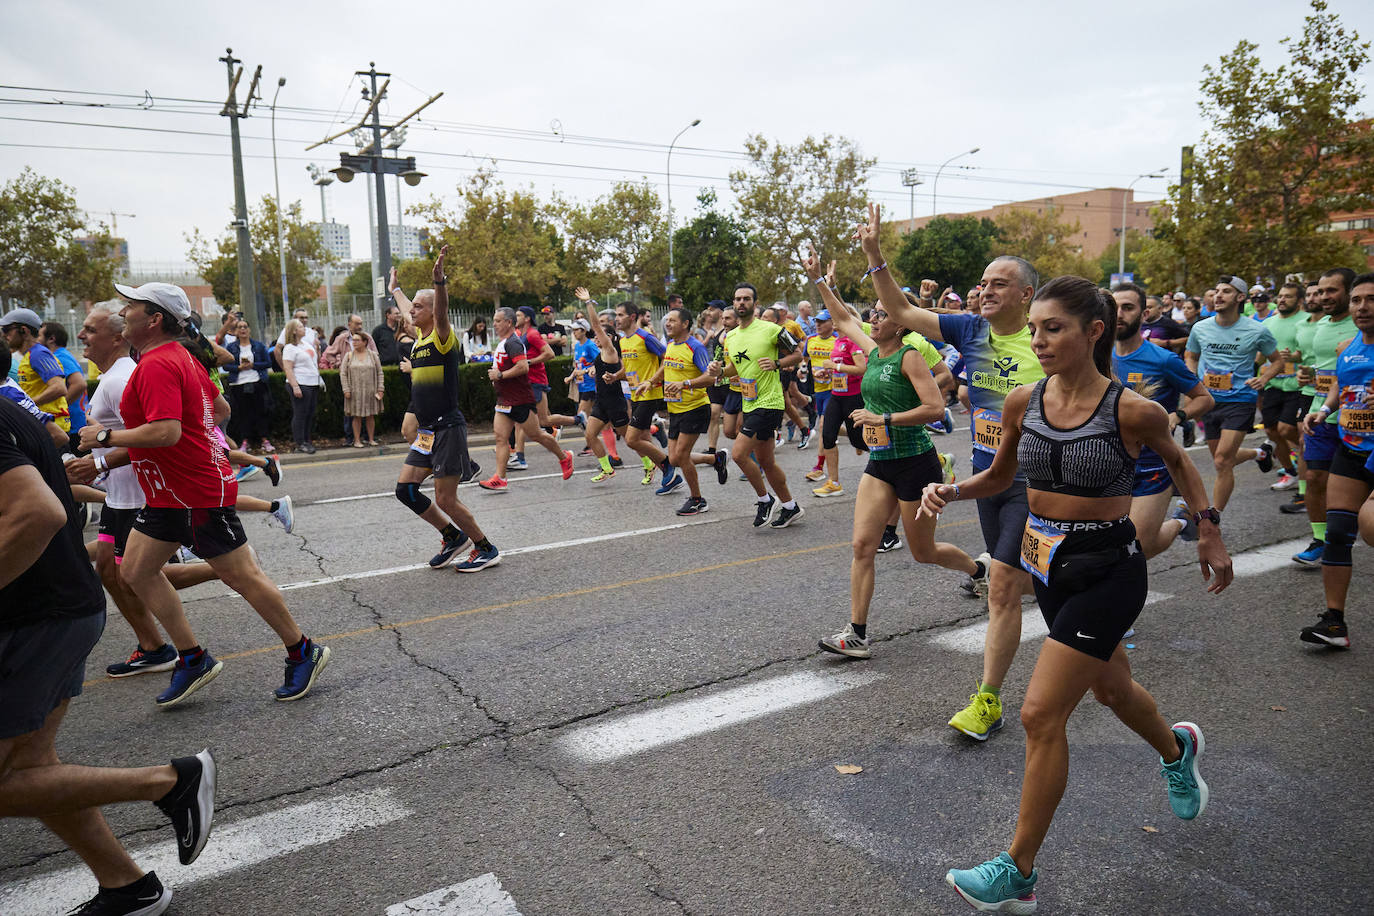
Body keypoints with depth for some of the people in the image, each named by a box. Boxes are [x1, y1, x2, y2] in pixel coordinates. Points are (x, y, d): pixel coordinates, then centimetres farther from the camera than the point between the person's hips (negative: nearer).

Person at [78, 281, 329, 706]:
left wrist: (106, 437, -17)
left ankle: (303, 653, 11)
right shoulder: (181, 356, 11)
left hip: (198, 494, -11)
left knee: (242, 576, -2)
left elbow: (167, 432, -31)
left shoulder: (157, 365, -20)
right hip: (168, 494, 11)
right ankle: (193, 659, 18)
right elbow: (218, 408, 22)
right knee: (136, 570, 11)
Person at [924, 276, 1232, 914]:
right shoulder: (1022, 403, -5)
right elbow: (1000, 475, 10)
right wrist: (951, 491, -8)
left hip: (1106, 572, -6)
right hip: (1046, 566, 6)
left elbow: (1177, 462, 5)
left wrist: (1209, 531, 6)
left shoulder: (1132, 411, -17)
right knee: (1110, 688, 27)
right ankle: (1177, 749, 62)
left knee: (1042, 714, -8)